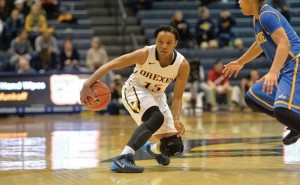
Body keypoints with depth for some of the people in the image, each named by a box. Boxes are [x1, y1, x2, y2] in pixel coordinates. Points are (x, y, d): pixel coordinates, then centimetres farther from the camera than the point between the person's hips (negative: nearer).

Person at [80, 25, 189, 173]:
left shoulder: (182, 65, -21)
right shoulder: (145, 54, -29)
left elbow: (177, 97, -14)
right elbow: (110, 65, -27)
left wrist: (176, 120, -32)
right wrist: (87, 85, -38)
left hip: (157, 96, 5)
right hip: (135, 89, -5)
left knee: (175, 147, 2)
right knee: (156, 118, -37)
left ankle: (153, 149, 39)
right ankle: (123, 159, -43)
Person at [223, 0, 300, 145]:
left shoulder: (267, 16, -15)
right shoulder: (257, 19, 16)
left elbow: (284, 43, -28)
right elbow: (261, 43, 35)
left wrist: (273, 72, -39)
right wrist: (240, 62, 46)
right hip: (286, 69, 11)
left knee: (282, 111, -30)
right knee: (252, 98, 17)